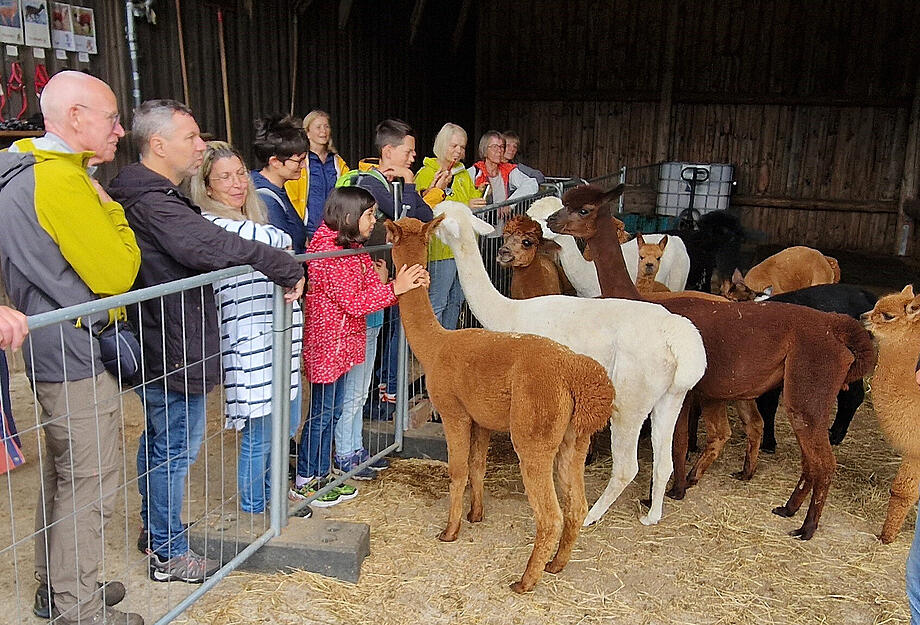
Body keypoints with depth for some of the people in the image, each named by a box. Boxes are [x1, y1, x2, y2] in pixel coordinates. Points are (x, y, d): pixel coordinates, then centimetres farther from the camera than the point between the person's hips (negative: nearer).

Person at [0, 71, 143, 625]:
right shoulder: (63, 181, -20)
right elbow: (117, 274, -19)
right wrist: (109, 206, -9)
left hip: (50, 351, 11)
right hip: (78, 357, -10)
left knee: (62, 477, 21)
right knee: (90, 485, 2)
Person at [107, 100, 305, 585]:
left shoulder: (144, 194, 11)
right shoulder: (153, 202, -25)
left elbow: (200, 240, 13)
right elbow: (209, 246, -39)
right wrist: (287, 268, -32)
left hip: (156, 345, 11)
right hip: (175, 351, -11)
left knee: (157, 439, 23)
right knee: (177, 449, 3)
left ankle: (154, 529, 41)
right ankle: (169, 554, 18)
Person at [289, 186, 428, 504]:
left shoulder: (353, 249, 11)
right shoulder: (328, 252, -19)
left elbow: (369, 286, 8)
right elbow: (353, 302, -22)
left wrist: (408, 283, -6)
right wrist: (394, 288, -20)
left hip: (342, 342, 10)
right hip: (328, 343, -10)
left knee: (331, 410, 16)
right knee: (323, 412, 0)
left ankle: (321, 475, 28)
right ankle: (304, 483, 14)